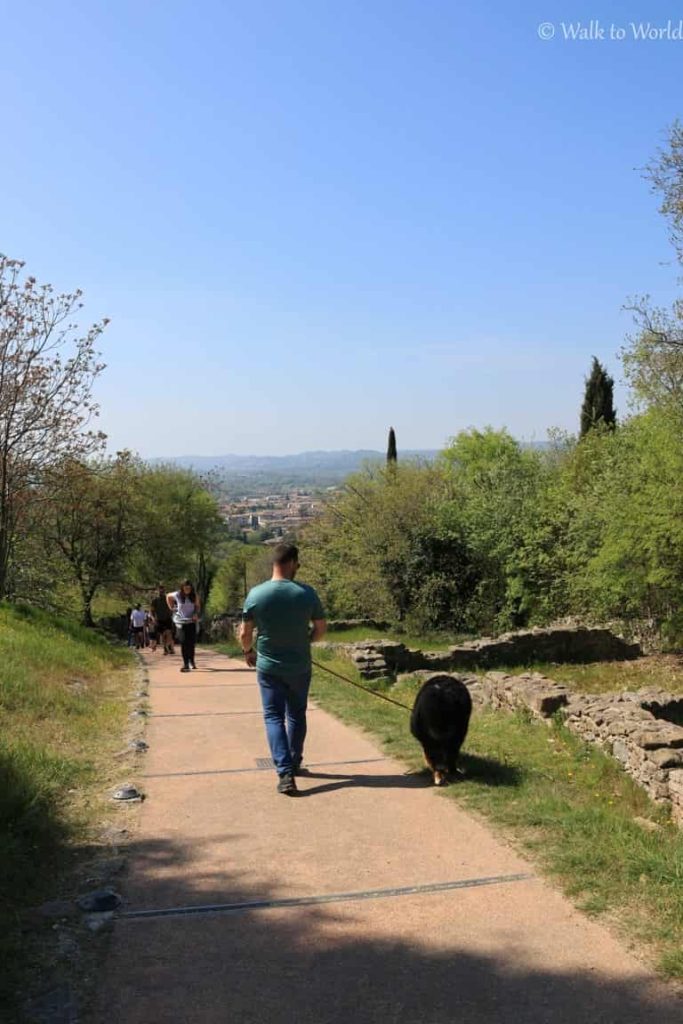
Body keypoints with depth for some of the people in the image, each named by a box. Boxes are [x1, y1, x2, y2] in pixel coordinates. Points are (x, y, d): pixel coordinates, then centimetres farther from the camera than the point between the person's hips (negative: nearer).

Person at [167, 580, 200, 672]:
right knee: (184, 642, -9)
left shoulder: (194, 596, -2)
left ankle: (191, 661, 26)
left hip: (191, 621, 2)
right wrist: (171, 607, 6)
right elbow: (168, 596, 13)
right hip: (181, 621, -2)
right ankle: (186, 664, -8)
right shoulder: (177, 595, -6)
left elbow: (198, 606, 11)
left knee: (191, 642, 6)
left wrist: (196, 614, -9)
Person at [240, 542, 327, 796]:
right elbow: (321, 628, -1)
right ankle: (294, 763, 34)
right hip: (300, 667, 1)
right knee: (296, 716, 19)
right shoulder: (306, 593, -12)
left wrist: (249, 652, 16)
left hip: (268, 667, -1)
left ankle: (285, 773, -8)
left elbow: (245, 634, -5)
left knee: (274, 717, 5)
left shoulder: (256, 594, -12)